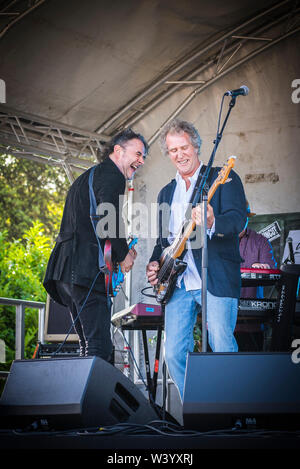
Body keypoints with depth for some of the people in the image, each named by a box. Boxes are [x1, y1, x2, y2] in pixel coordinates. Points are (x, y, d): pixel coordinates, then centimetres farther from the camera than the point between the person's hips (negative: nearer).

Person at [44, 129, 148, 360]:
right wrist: (124, 254, -1)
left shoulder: (87, 177, 29)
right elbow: (109, 218, -16)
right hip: (86, 271, -10)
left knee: (89, 348, 10)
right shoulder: (112, 176, -2)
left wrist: (122, 250, 21)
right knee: (99, 348, -14)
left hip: (65, 270, 10)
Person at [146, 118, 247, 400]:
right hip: (178, 282, 6)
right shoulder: (166, 193, 23)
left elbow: (238, 219, -11)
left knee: (223, 351, -12)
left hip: (216, 279, -5)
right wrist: (155, 263, 7)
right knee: (174, 354, -2)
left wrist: (212, 224, -32)